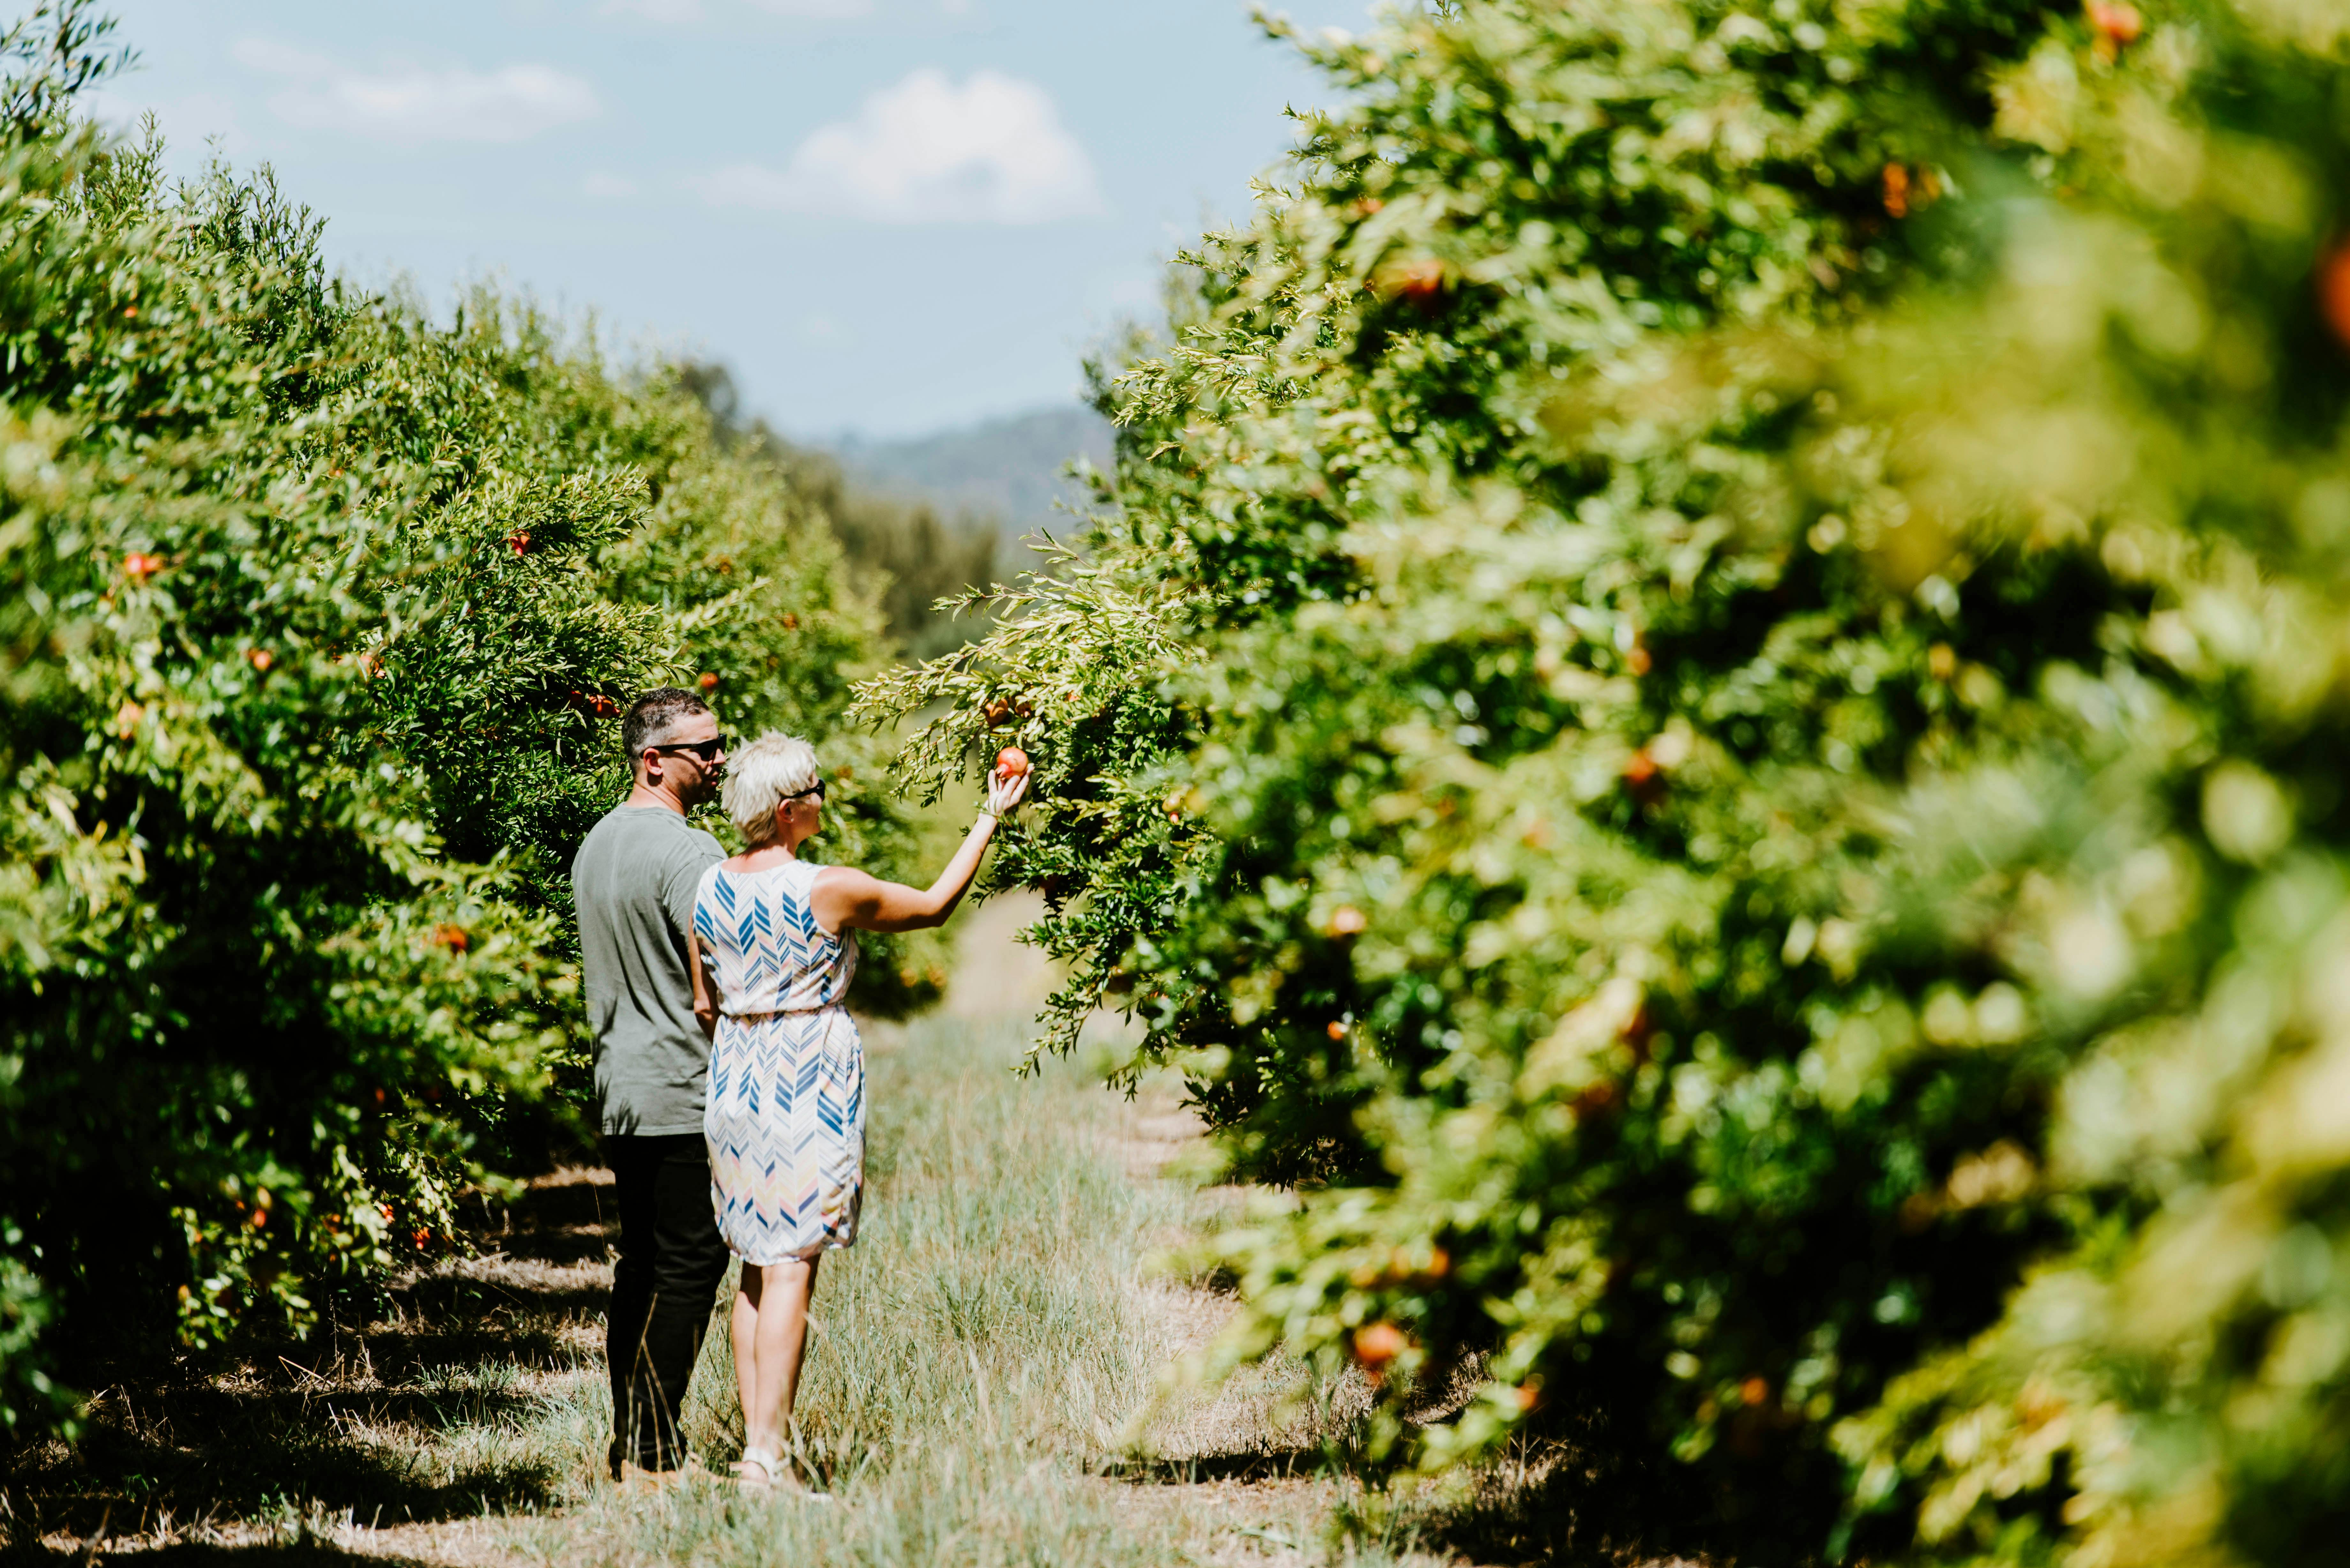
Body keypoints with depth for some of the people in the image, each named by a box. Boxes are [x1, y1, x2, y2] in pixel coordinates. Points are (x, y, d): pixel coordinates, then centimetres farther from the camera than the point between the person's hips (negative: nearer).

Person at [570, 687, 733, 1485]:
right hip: (686, 1094, -9)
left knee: (641, 1264, 13)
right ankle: (655, 1455, -6)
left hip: (621, 1088, 9)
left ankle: (627, 1443, 16)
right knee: (690, 1268, -5)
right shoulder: (686, 852, -15)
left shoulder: (596, 844, 14)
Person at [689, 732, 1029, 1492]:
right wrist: (991, 819, 10)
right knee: (792, 1265, -6)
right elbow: (936, 904, 1)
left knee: (757, 1263, 13)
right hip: (808, 1082, -6)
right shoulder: (830, 890, -13)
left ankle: (754, 1438, 13)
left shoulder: (711, 888, 3)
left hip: (735, 1080, 6)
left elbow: (706, 1005, 10)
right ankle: (768, 1455, -10)